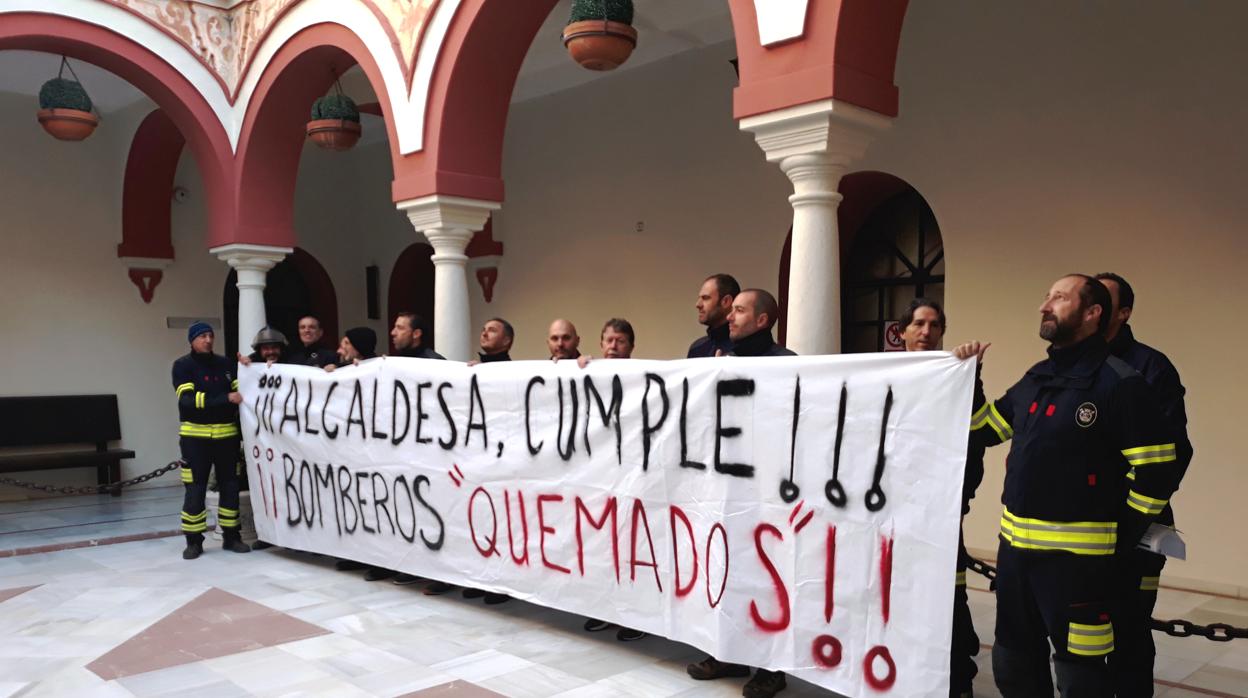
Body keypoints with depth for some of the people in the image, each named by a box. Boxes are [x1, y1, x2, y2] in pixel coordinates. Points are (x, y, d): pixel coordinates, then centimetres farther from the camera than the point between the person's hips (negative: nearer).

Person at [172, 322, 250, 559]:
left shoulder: (225, 364, 9)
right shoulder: (182, 366, -4)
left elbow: (240, 390, 10)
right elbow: (188, 399, -17)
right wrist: (226, 398, -24)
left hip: (226, 434, 4)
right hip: (195, 436, -4)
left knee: (230, 486, 8)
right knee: (195, 489, -1)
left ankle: (231, 536, 18)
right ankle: (193, 541, 11)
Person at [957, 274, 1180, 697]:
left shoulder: (1119, 383, -11)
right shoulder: (1036, 379, 11)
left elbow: (1157, 474, -13)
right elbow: (984, 430, 20)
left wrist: (1116, 543, -9)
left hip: (1074, 554, -7)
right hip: (1014, 546, 8)